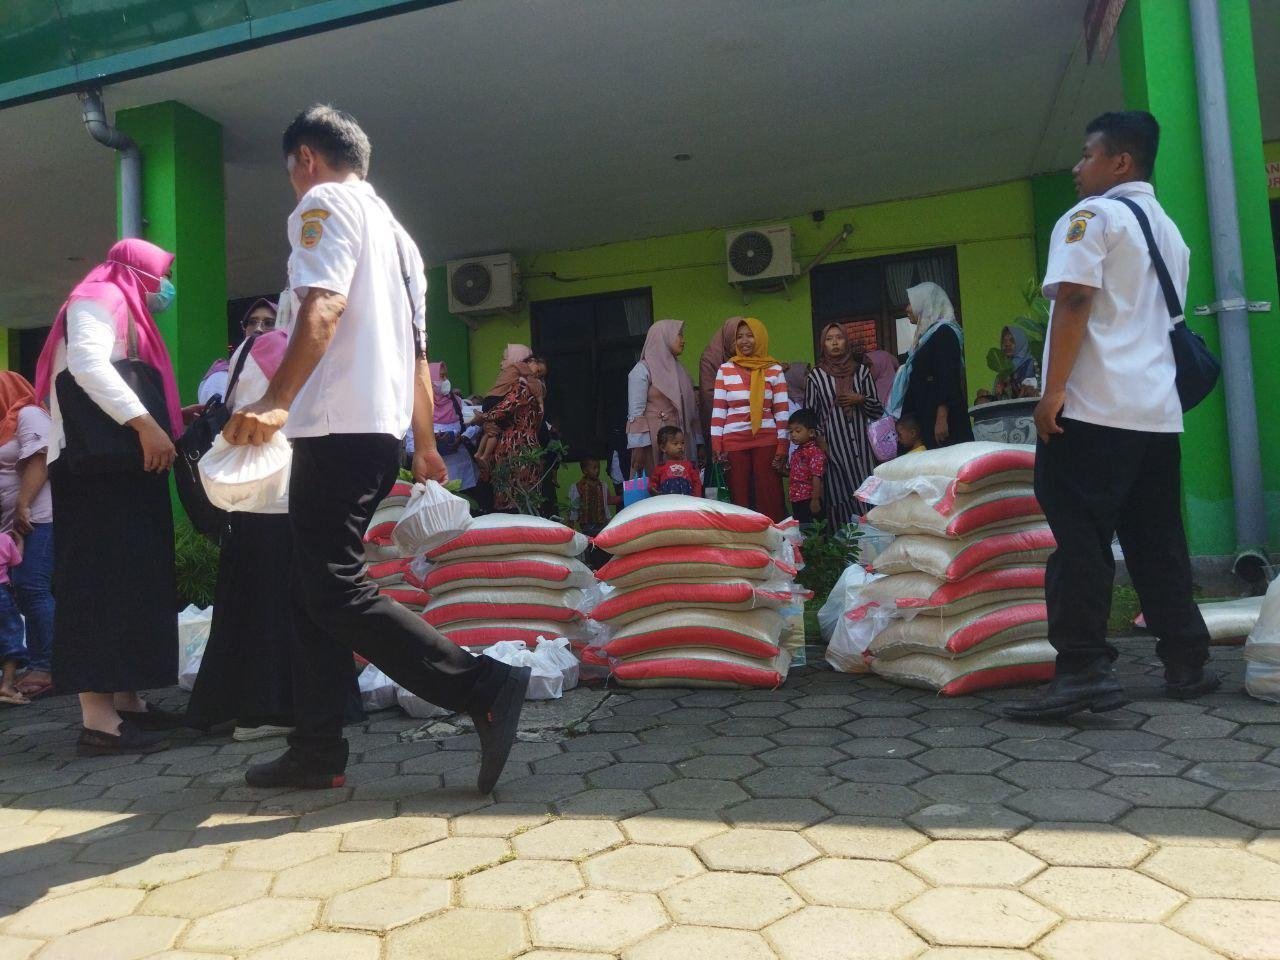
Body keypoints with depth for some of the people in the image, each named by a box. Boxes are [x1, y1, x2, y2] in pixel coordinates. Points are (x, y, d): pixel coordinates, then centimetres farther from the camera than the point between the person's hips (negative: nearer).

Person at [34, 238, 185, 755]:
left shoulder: (125, 313, 26)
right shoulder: (99, 300, -3)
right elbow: (88, 364, -22)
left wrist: (170, 419, 13)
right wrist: (146, 423, -28)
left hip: (118, 465, 10)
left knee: (131, 578, 8)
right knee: (100, 579, -13)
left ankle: (126, 702, 12)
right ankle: (98, 719, -13)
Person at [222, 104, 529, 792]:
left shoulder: (325, 202, 0)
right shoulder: (396, 232, 25)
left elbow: (324, 305, -20)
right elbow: (417, 353, 25)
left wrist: (276, 401, -30)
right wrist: (425, 446, 29)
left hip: (337, 426, -9)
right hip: (383, 429, 10)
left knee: (336, 593, -11)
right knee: (311, 589, 12)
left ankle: (487, 688, -16)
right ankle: (318, 751, 16)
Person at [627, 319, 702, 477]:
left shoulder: (678, 369, 18)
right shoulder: (642, 370, -2)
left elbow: (691, 409, 15)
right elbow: (636, 413, -9)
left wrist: (699, 443, 10)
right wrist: (638, 448, -16)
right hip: (654, 441, -6)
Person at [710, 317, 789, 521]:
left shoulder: (775, 370, 4)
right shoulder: (725, 369, 6)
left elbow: (782, 410, 4)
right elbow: (718, 409, 5)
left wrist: (782, 446, -3)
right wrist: (717, 446, -1)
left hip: (767, 440, -1)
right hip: (734, 441, 1)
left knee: (769, 496, -1)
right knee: (740, 496, 3)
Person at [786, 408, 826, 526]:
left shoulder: (815, 452, -14)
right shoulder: (797, 452, 14)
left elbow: (816, 478, -20)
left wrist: (815, 500, -23)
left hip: (810, 500, -9)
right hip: (797, 500, 9)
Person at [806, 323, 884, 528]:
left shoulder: (862, 370, 9)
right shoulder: (816, 375, 5)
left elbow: (878, 410, 13)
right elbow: (810, 413, 7)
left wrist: (860, 400, -5)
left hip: (861, 443, 2)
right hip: (833, 446, -2)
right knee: (839, 493, -5)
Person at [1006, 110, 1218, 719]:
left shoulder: (1091, 216, -2)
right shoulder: (1169, 231, 23)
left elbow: (1074, 302, -14)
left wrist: (1052, 392, -16)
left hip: (1094, 406, -8)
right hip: (1157, 409, 8)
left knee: (1081, 540, -9)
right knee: (1158, 542, 12)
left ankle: (1084, 670, -11)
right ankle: (1187, 663, 18)